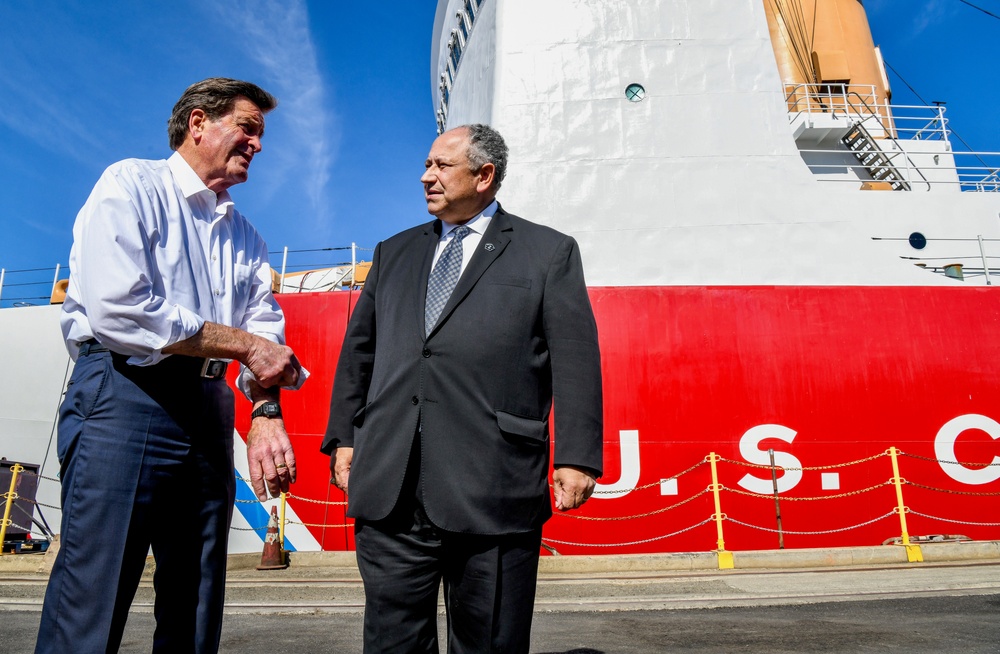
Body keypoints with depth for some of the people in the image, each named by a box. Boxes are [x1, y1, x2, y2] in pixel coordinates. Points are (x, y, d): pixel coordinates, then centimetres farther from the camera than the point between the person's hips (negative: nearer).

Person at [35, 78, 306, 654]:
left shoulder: (245, 238, 19)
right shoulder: (130, 186, -1)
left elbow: (267, 331, 8)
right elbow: (118, 312, -15)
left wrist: (267, 414, -10)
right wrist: (242, 343, -10)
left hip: (208, 410, 6)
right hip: (123, 397, -6)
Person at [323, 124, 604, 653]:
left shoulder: (549, 252, 7)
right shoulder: (393, 253, 20)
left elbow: (575, 360, 0)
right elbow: (358, 350, 19)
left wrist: (576, 456, -8)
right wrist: (343, 436, 11)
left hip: (492, 491, -3)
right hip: (388, 488, 4)